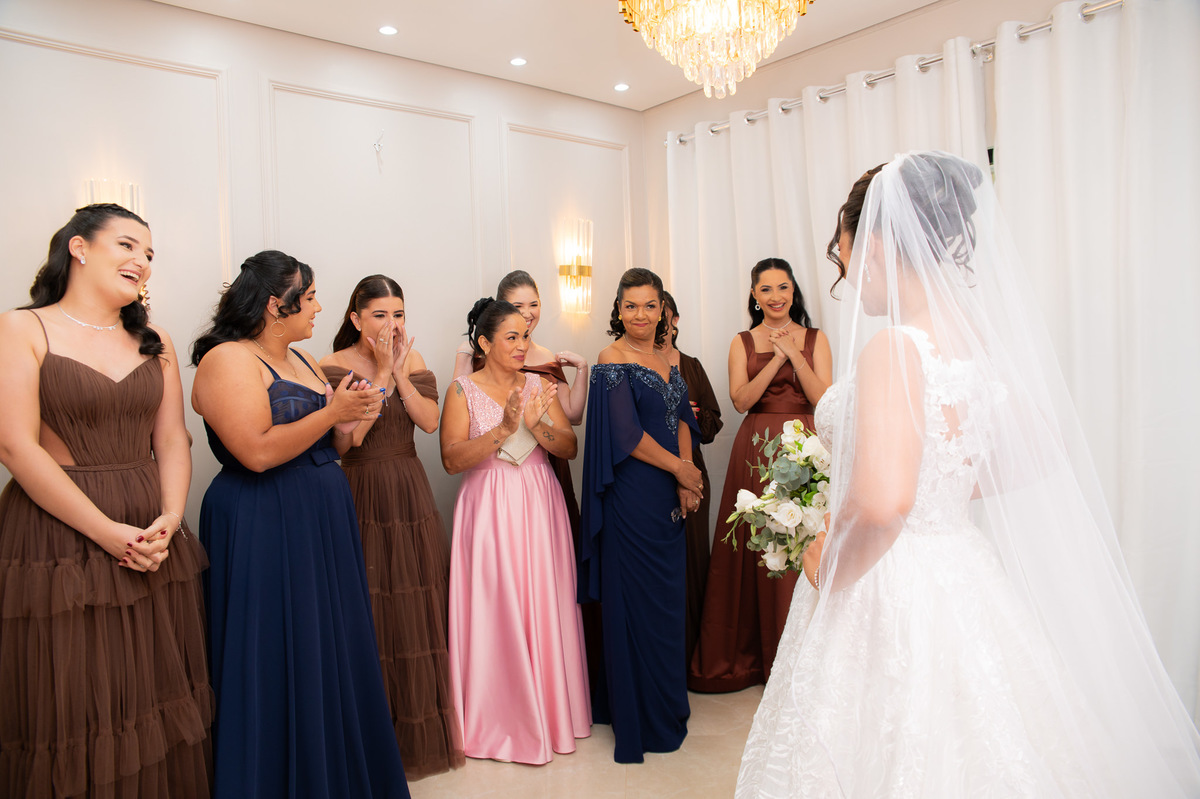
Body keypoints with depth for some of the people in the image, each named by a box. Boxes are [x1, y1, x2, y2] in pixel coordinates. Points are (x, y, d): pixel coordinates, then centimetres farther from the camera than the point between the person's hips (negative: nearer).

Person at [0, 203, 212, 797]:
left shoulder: (153, 343, 11)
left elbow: (171, 441, 6)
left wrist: (170, 519, -11)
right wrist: (110, 533, -16)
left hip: (154, 542, 5)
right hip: (62, 539, -4)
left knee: (157, 703, 11)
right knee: (73, 714, 5)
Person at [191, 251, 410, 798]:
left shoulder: (303, 361, 15)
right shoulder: (227, 360, -11)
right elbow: (258, 451, -23)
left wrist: (348, 423, -3)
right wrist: (332, 412, -15)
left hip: (322, 527, 8)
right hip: (264, 533, -8)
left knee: (333, 654, 14)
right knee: (281, 667, 2)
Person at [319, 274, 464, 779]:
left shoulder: (413, 361, 7)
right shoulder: (334, 366, -4)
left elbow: (429, 420, -6)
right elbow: (351, 433, -17)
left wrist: (400, 371, -13)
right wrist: (382, 372, -15)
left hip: (411, 494, 4)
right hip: (362, 495, -4)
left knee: (419, 604, 7)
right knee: (369, 610, 1)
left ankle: (422, 728, 24)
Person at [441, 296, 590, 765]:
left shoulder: (539, 386, 8)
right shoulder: (463, 390, -2)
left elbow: (570, 448, 2)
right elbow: (452, 460, -12)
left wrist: (536, 426, -16)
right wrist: (503, 429, -21)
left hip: (539, 506, 3)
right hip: (488, 510, -3)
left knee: (544, 605, 6)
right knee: (494, 611, 1)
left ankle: (548, 707, 24)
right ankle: (500, 716, 18)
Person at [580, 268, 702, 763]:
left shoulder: (667, 359, 13)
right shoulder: (613, 360, -10)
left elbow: (681, 419, 12)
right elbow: (626, 434, -16)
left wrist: (685, 481, -1)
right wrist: (681, 468, -8)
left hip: (669, 497, 7)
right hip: (632, 495, -7)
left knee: (667, 596, 15)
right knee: (637, 598, 2)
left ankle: (666, 700, 32)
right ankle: (640, 718, 17)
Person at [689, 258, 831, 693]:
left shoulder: (815, 339, 8)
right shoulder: (742, 342, 9)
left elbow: (824, 399, -4)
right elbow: (741, 400, -5)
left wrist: (794, 354, -12)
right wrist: (777, 358, -11)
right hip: (756, 452, 1)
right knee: (757, 552, 3)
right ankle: (751, 656, 18)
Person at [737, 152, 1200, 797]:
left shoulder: (894, 347, -23)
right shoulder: (983, 339, 1)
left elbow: (881, 503, -35)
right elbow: (1046, 451, 16)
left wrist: (828, 572, -17)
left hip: (886, 592, -8)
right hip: (963, 572, 8)